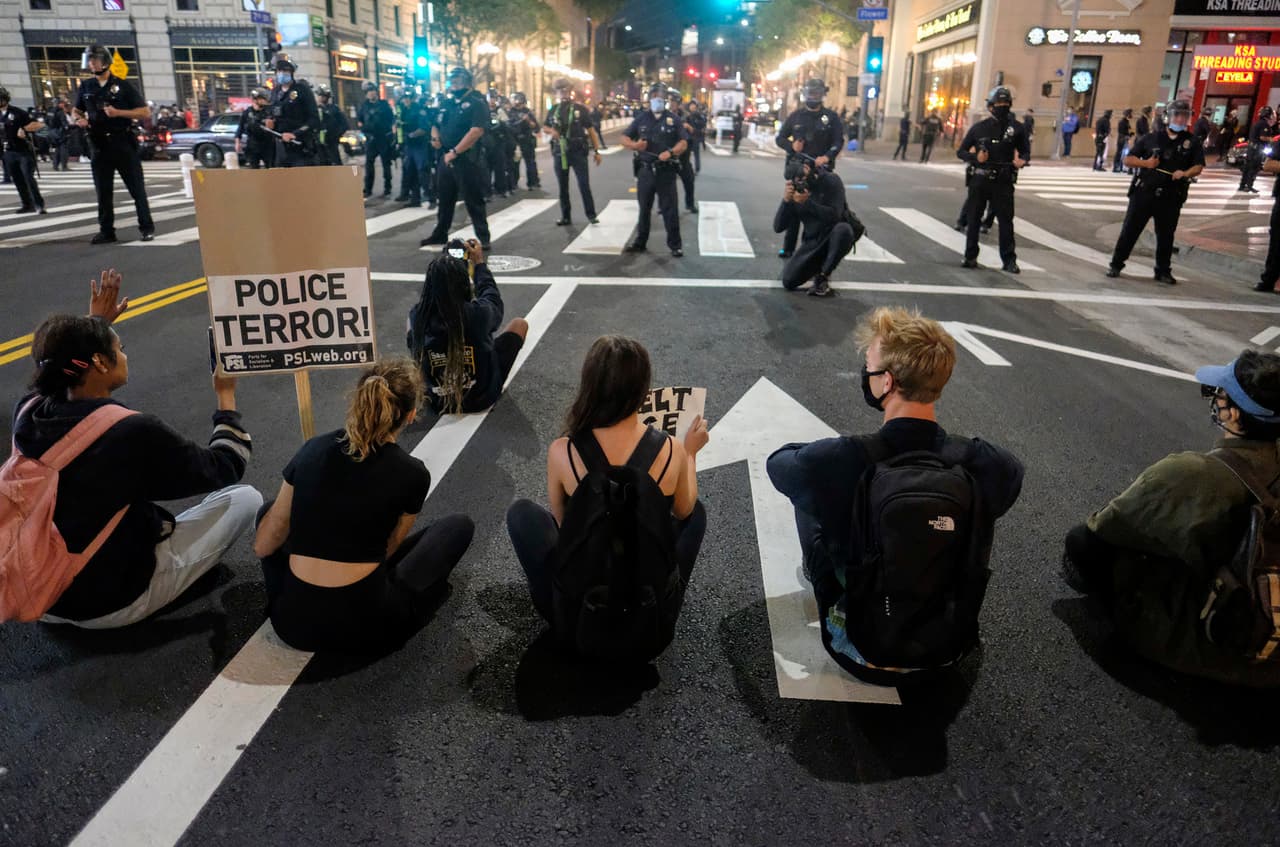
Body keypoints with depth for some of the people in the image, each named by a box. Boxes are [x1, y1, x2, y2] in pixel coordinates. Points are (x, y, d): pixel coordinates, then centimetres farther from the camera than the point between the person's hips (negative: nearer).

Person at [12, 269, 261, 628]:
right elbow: (226, 470, -11)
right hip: (111, 603, -6)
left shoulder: (27, 412, -9)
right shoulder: (134, 432, -27)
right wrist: (226, 396, 0)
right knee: (245, 498, 1)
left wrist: (95, 323, 22)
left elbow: (58, 372, 20)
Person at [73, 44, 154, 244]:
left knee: (137, 187, -2)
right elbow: (77, 110, 23)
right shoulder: (86, 87, 11)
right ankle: (106, 231, 11)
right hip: (99, 144, 4)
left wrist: (118, 112, -15)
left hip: (123, 142, -4)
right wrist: (79, 120, 0)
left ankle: (147, 228, 5)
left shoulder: (122, 86, 0)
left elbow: (143, 111, -3)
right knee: (103, 191, 5)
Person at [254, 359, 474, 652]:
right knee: (458, 526, 17)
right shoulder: (412, 473, -9)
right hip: (365, 626, -3)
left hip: (293, 623, 4)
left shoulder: (313, 449, 1)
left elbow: (262, 547, 7)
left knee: (269, 512, 31)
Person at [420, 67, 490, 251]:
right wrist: (435, 137, 2)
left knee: (473, 201, -3)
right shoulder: (446, 103, 17)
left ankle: (483, 238, 3)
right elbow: (435, 125, 27)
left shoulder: (476, 103, -6)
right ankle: (440, 235, 25)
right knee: (444, 199, 15)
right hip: (445, 159, 7)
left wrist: (455, 152, -20)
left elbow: (477, 131, -19)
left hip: (466, 160, -7)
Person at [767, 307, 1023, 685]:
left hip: (865, 653, -2)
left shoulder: (838, 462, -29)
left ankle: (817, 571, 39)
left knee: (806, 491, 10)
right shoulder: (987, 464, -21)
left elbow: (776, 462, -6)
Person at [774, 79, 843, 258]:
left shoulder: (831, 117, 5)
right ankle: (788, 247, 7)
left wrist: (827, 157, -24)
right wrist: (791, 145, -10)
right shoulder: (796, 115, 11)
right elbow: (780, 138, 13)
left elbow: (839, 141, -3)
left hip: (820, 170, -2)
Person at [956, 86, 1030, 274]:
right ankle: (970, 257, 19)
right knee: (973, 220, 7)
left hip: (1003, 182, -1)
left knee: (1006, 220, -4)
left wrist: (1022, 160, -12)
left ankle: (1009, 260, 0)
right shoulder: (979, 127, 3)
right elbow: (961, 151, 7)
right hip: (980, 180, 1)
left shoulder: (1016, 128, 3)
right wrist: (975, 157, -13)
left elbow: (1025, 151, 11)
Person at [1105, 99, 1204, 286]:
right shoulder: (1151, 138, 6)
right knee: (1130, 230, 0)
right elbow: (1128, 159, 6)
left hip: (1171, 198, 1)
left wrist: (1186, 173, -21)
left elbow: (1198, 166, 1)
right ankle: (1116, 265, 10)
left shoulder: (1192, 143, 7)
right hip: (1144, 192, -1)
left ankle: (1163, 271, 18)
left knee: (1166, 235, 8)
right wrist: (1145, 163, -12)